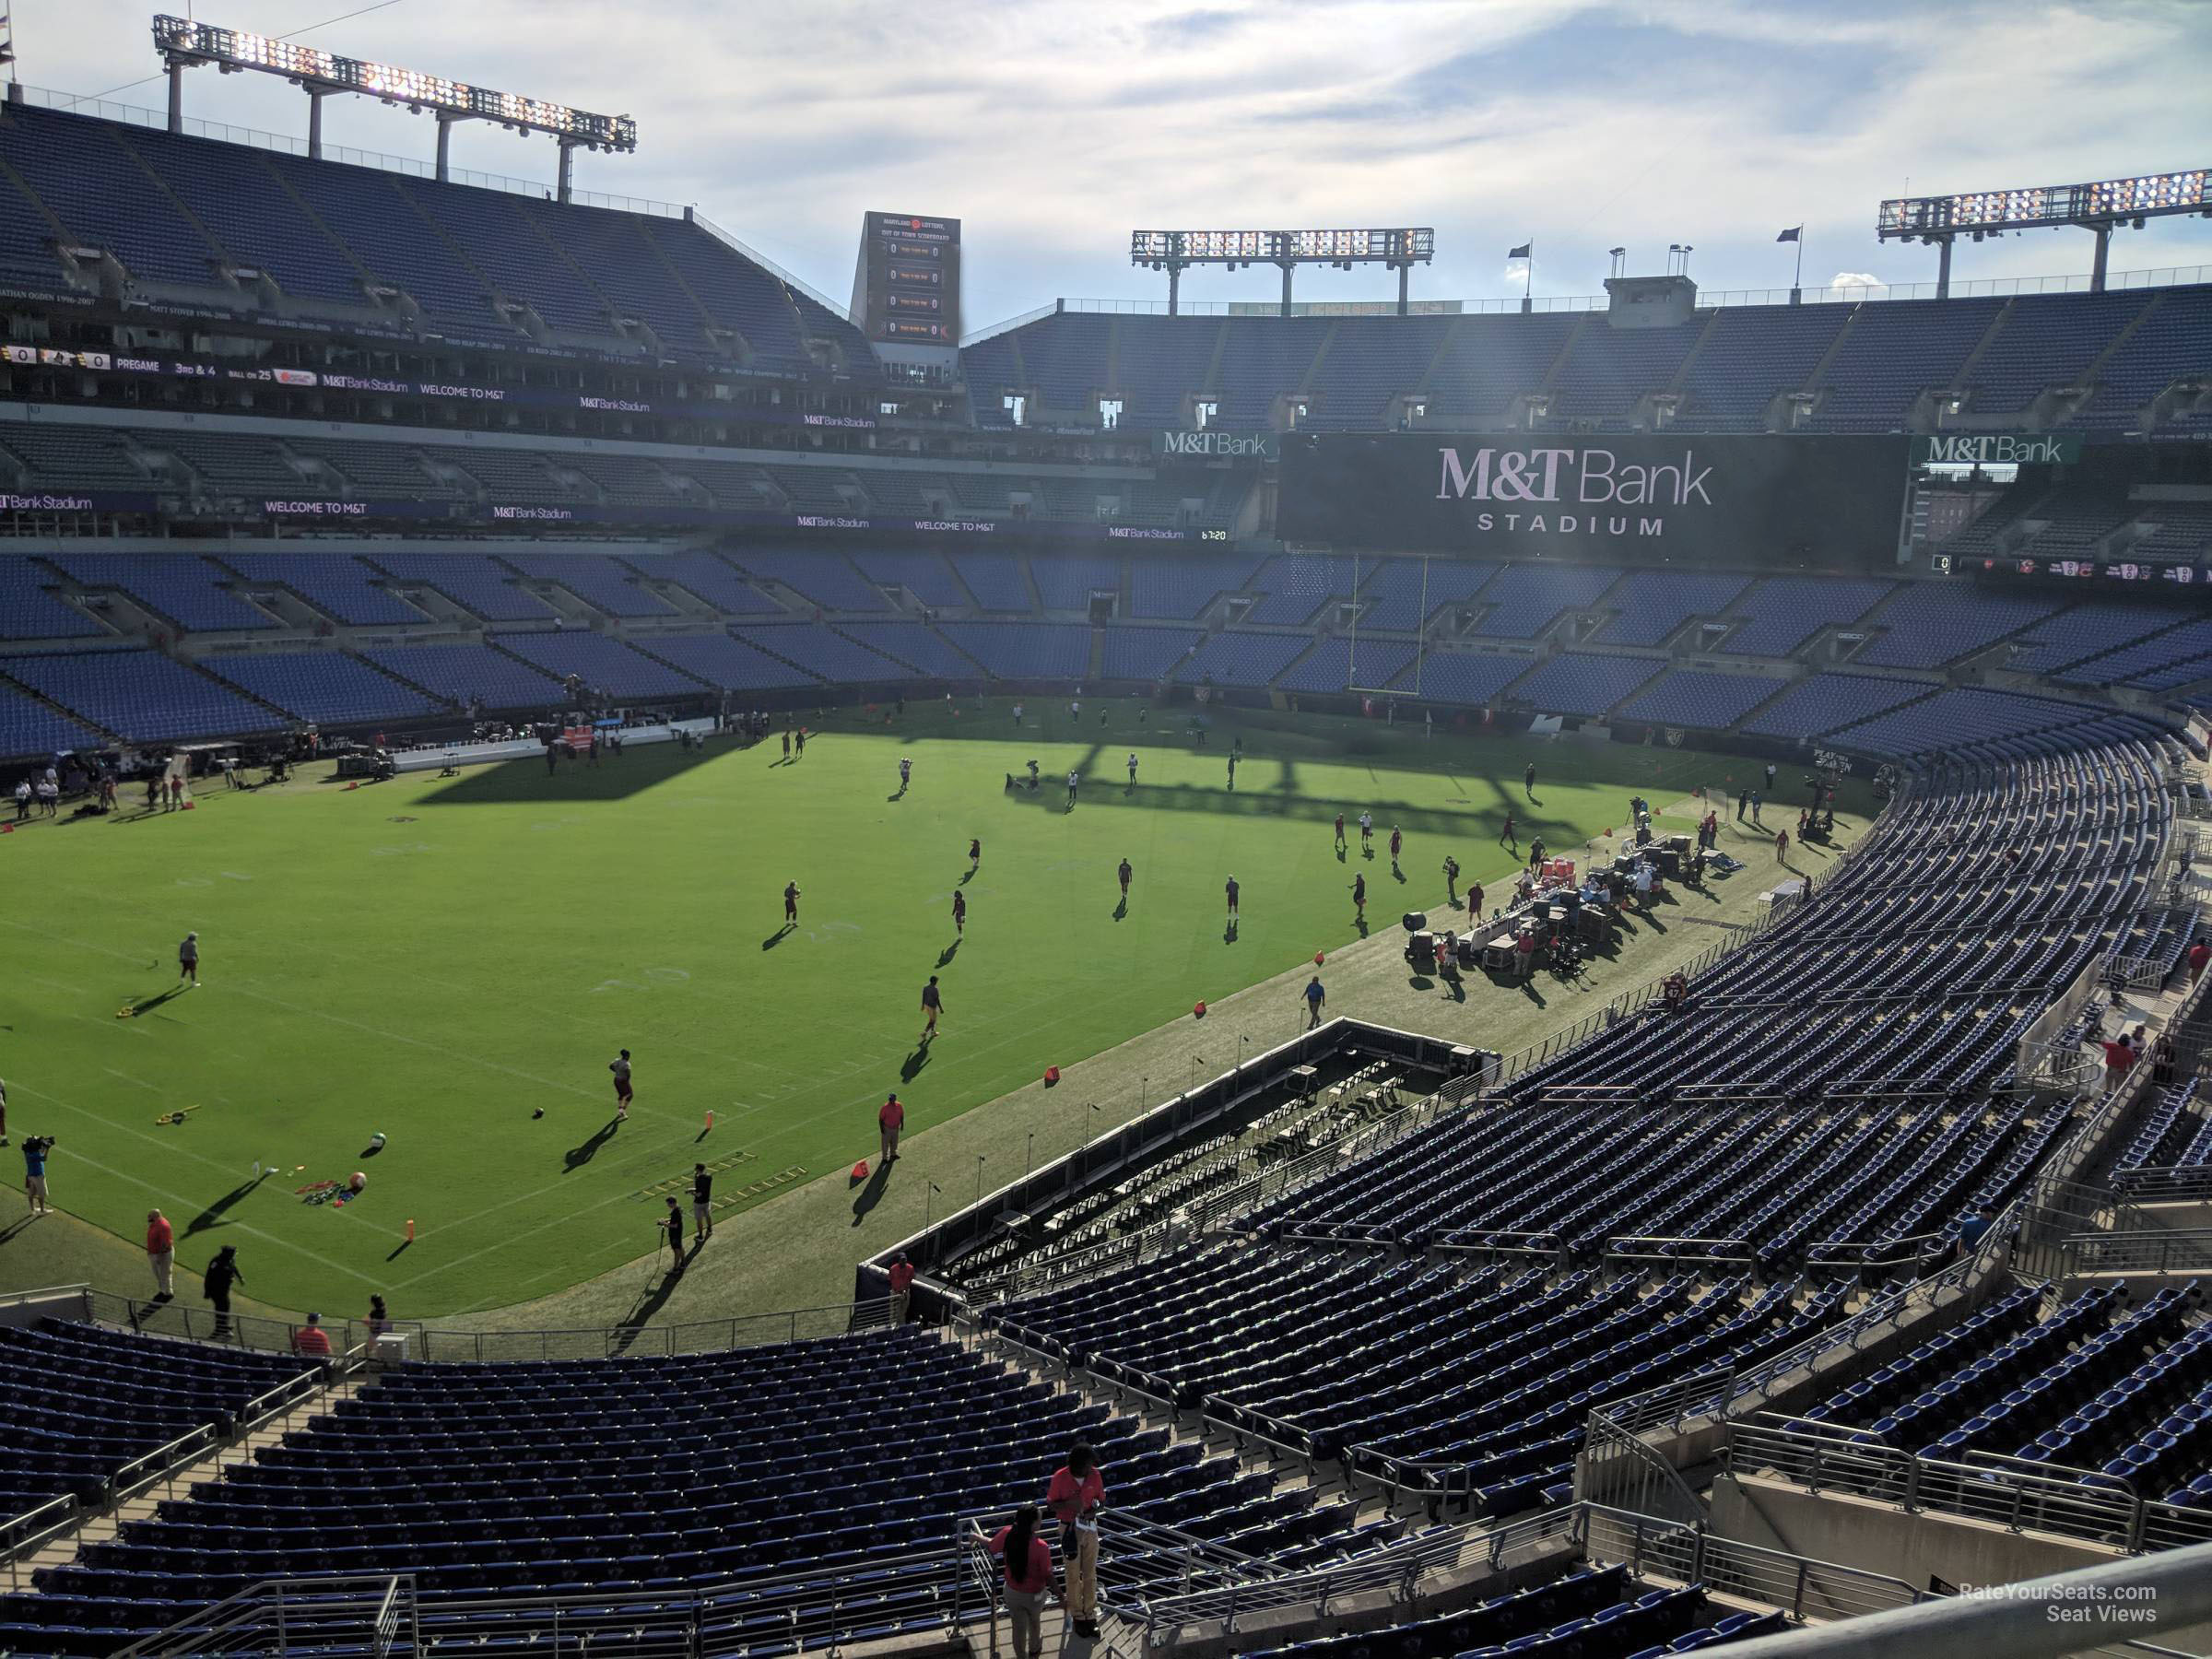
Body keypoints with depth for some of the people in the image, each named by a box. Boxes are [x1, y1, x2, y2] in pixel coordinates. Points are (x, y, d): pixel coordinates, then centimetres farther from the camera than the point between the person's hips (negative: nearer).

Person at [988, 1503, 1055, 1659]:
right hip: (1034, 1594, -1)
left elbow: (990, 1547, -2)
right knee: (1034, 1621, 30)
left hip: (1012, 1592, 1)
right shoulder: (1041, 1547, -33)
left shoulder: (1007, 1535, -22)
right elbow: (1048, 1576, -24)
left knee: (1019, 1628, 21)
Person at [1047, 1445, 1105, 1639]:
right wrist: (1068, 1503, -28)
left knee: (1090, 1574, 11)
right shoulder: (1060, 1477, -19)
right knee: (1073, 1575, 10)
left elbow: (1100, 1498, 5)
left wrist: (1094, 1510, -16)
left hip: (1090, 1527, 3)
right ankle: (1077, 1616, 24)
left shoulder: (1095, 1475, -10)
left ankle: (1090, 1615, 23)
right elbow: (1050, 1505, -10)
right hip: (1070, 1529, -3)